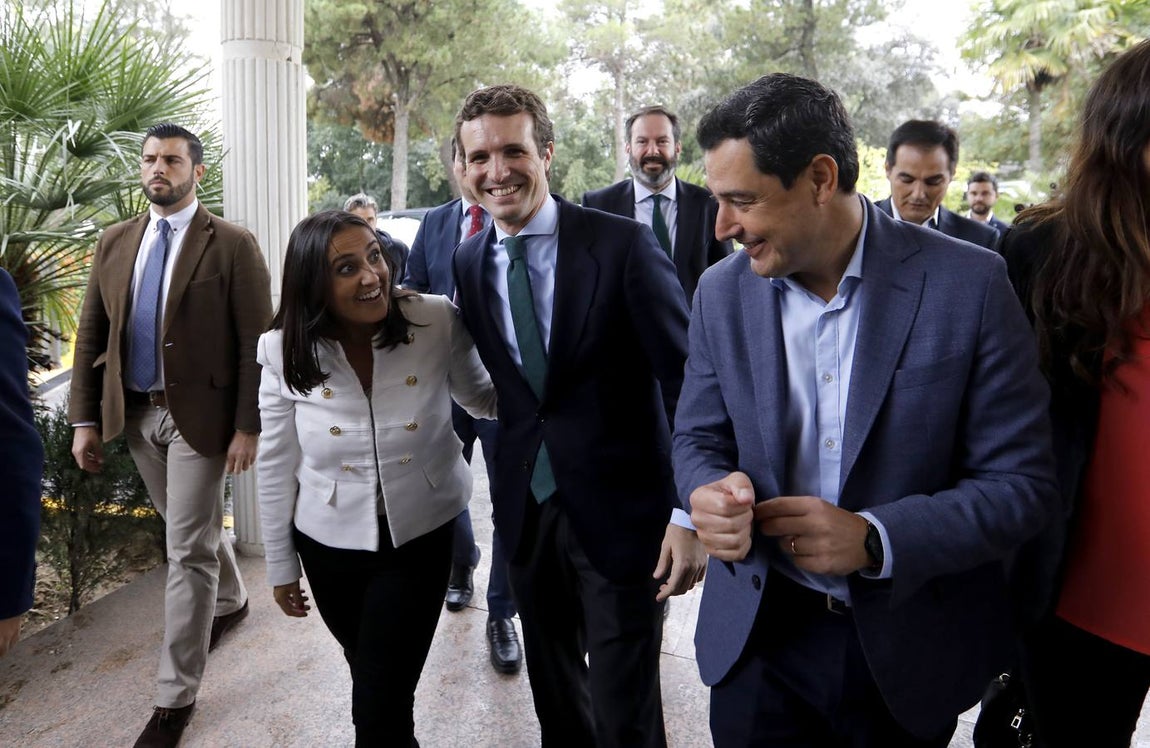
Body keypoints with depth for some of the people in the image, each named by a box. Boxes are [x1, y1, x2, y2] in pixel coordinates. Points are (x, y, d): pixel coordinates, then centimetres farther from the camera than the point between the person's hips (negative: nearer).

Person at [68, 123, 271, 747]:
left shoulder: (231, 245, -9)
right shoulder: (115, 243, 7)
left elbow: (257, 342, -11)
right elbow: (91, 335, 8)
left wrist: (248, 427, -15)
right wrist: (85, 419, 4)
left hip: (199, 415, -5)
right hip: (135, 414, 6)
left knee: (188, 551, 0)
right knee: (191, 527, 22)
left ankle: (175, 696, 12)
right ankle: (229, 601, 50)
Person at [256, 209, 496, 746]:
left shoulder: (438, 322, -19)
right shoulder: (286, 352, -14)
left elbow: (484, 400, -2)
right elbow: (276, 467, -3)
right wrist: (280, 564, 5)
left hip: (419, 538, -2)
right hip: (330, 545, 3)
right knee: (368, 673, 28)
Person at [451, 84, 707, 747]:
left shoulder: (624, 245, -13)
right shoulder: (469, 263, 4)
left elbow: (688, 381, -13)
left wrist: (691, 513, -17)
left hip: (622, 513, -5)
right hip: (527, 511, 5)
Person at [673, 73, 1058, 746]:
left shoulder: (968, 284, -14)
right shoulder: (721, 292, -4)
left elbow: (1022, 481, -12)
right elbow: (699, 440, 5)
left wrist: (875, 539, -26)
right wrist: (711, 492, -19)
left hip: (910, 646, -1)